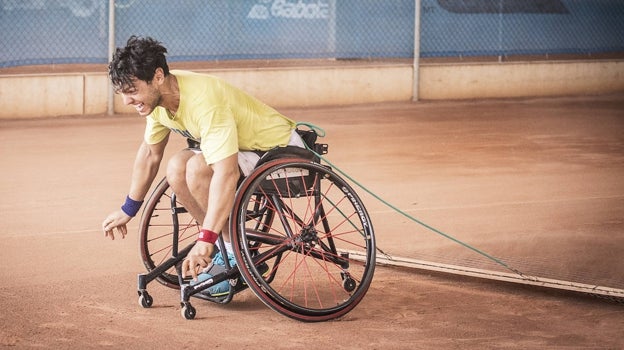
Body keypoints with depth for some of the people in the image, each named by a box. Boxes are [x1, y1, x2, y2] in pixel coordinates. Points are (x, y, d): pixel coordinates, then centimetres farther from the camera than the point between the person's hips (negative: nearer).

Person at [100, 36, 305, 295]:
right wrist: (128, 210, 17)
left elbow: (226, 173, -41)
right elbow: (150, 154, 11)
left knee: (198, 167, -28)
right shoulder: (157, 97, -7)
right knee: (177, 169, -10)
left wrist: (205, 241, -45)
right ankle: (224, 247, 4)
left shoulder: (204, 101, -34)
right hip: (247, 148, 9)